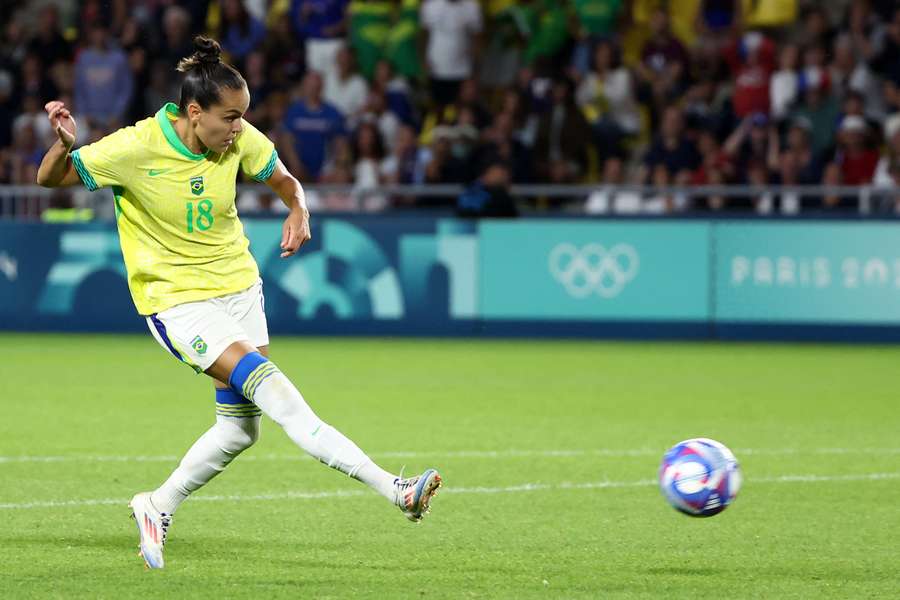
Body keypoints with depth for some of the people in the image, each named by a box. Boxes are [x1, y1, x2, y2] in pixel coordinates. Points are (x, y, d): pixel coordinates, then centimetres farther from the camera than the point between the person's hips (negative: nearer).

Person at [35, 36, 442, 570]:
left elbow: (285, 181, 12)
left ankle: (159, 508, 29)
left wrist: (299, 211, -11)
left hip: (237, 287, 6)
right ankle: (393, 490, -31)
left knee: (240, 426, 6)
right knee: (270, 384, -23)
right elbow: (51, 179, -8)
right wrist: (66, 145, -30)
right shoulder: (136, 148, -18)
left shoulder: (241, 141, -6)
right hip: (176, 302, -6)